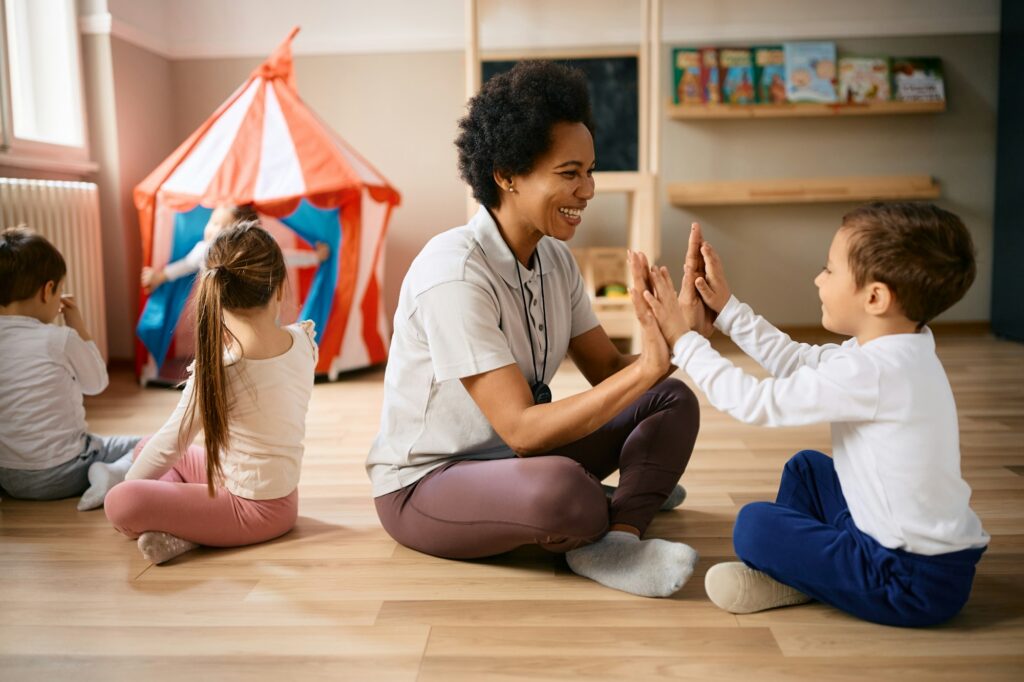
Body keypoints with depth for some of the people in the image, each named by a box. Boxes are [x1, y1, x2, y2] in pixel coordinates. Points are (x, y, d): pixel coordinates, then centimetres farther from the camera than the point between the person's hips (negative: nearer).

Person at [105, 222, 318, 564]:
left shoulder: (217, 369, -25)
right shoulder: (303, 342, -7)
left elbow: (169, 444, -14)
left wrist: (128, 482, 2)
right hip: (282, 494, 8)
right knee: (149, 449, 20)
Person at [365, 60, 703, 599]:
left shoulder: (555, 258, 1)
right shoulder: (455, 274, -26)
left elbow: (607, 371, 1)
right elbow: (521, 429, -30)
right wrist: (647, 367, -32)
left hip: (512, 457, 9)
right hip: (424, 485, -9)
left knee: (673, 400, 0)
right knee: (562, 489, -40)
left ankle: (615, 538, -19)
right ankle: (629, 510, -7)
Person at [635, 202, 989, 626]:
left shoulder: (870, 372, -27)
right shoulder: (901, 348, 1)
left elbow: (756, 403, -20)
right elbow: (799, 362, 10)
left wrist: (683, 341, -9)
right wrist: (726, 309, 11)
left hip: (916, 582, -9)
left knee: (753, 526, -11)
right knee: (806, 467, 23)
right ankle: (784, 564, 14)